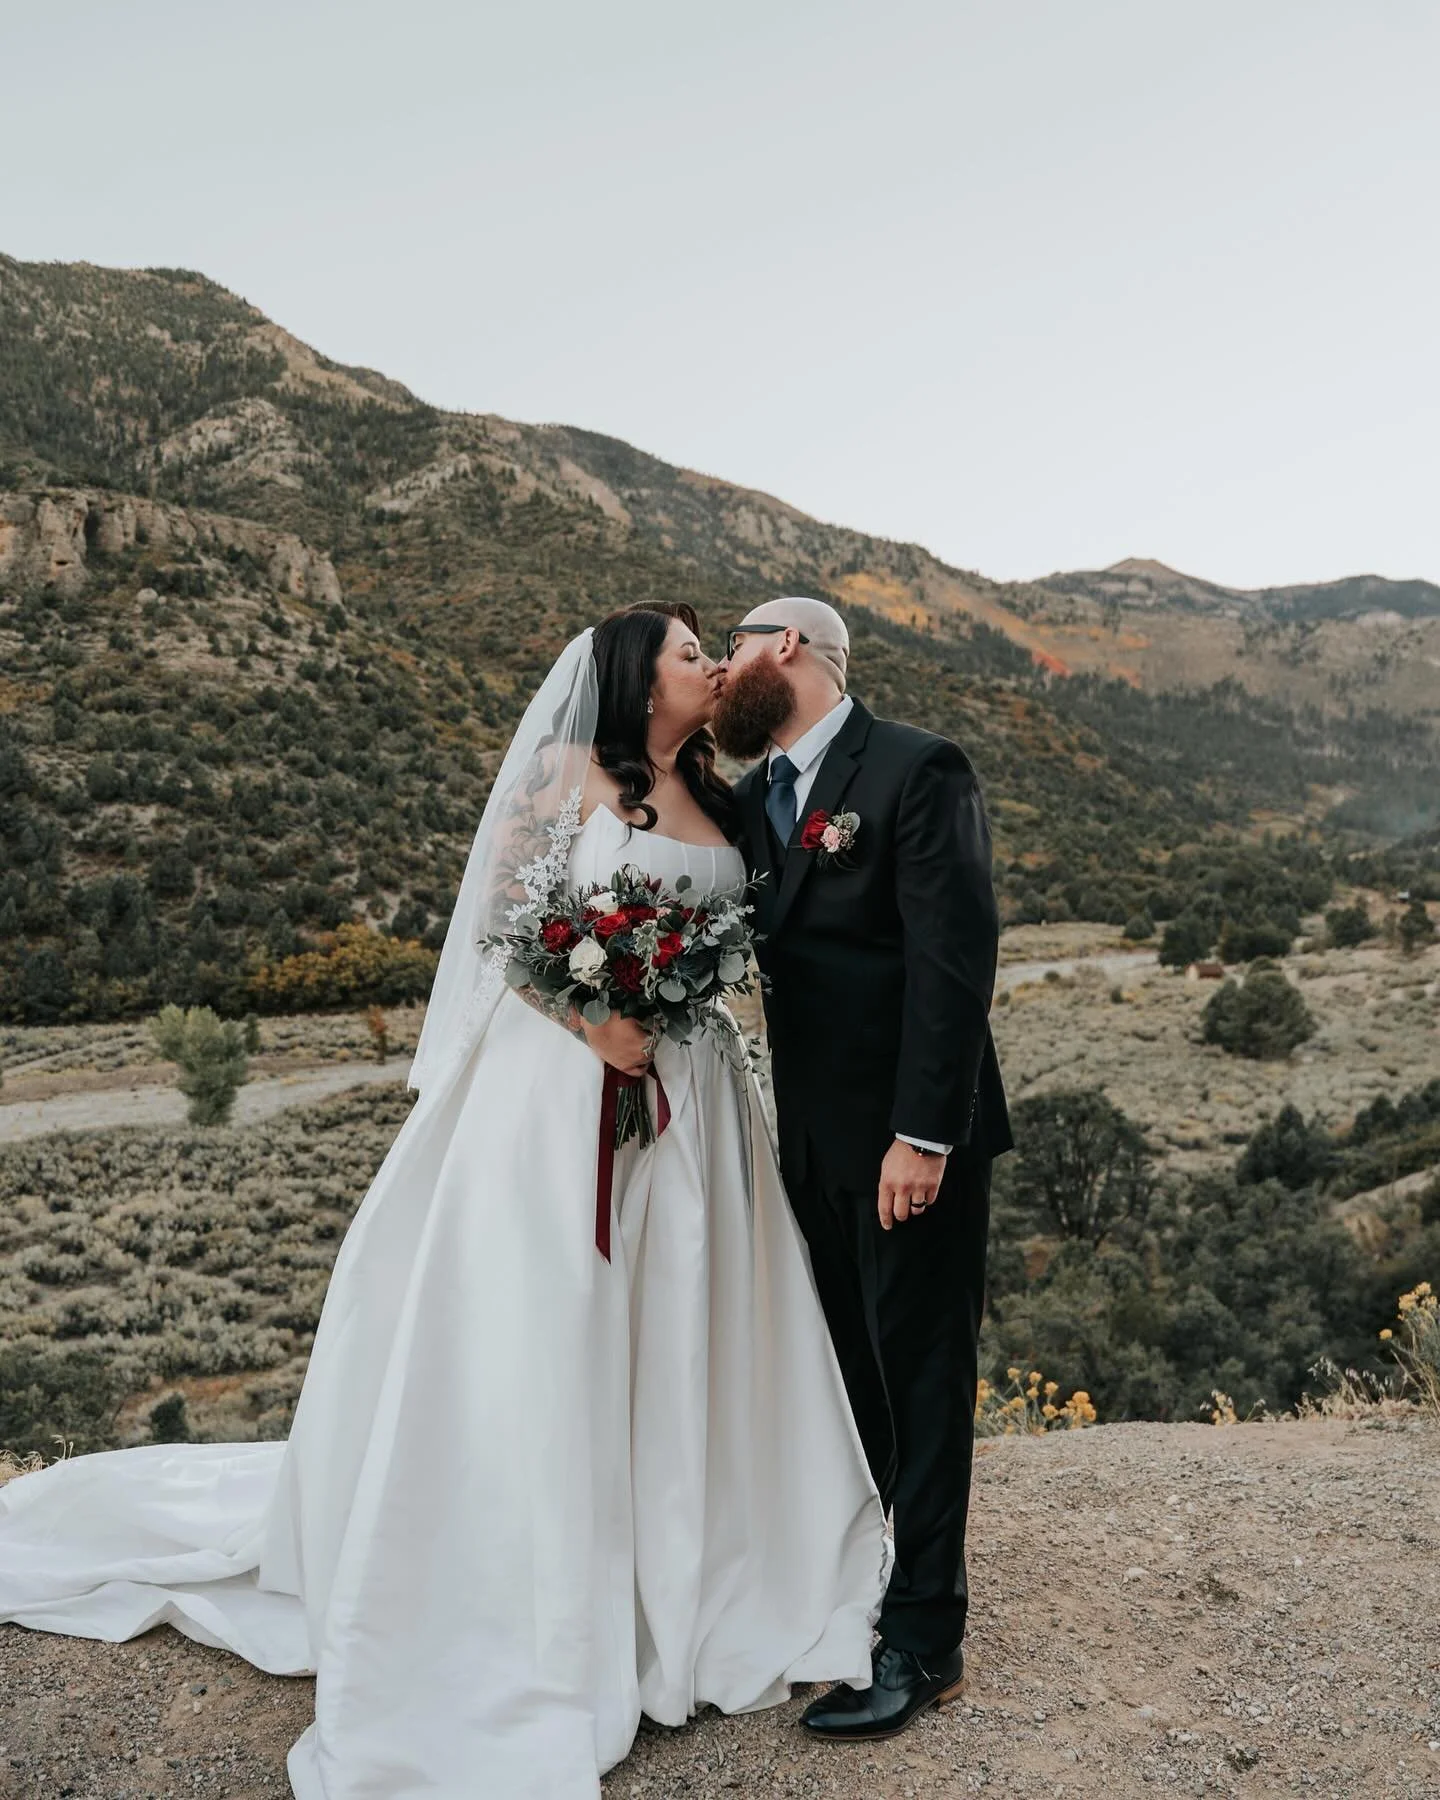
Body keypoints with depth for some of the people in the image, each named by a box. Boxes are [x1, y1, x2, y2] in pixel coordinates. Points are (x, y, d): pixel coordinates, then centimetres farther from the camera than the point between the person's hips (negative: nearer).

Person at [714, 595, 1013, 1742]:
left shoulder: (920, 771, -13)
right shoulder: (751, 797, 12)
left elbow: (955, 958, -19)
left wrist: (922, 1133, -22)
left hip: (913, 1135, -7)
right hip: (815, 1135, 7)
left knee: (920, 1378, 5)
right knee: (844, 1373, 18)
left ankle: (924, 1644, 18)